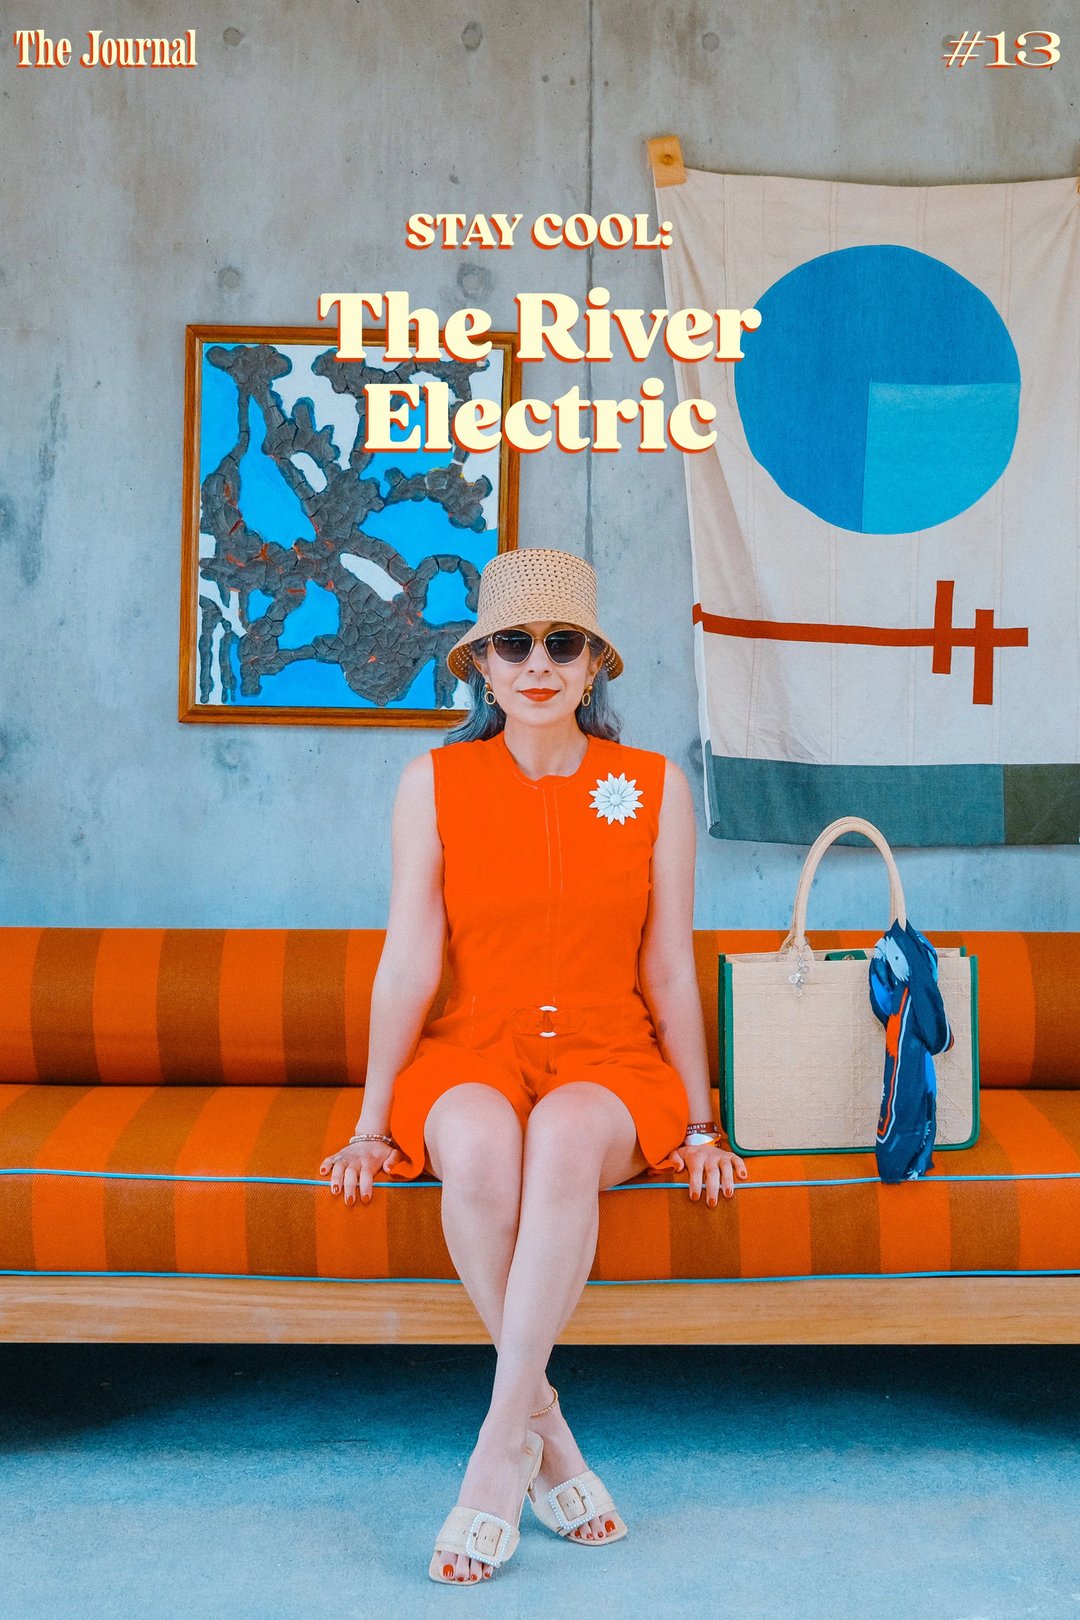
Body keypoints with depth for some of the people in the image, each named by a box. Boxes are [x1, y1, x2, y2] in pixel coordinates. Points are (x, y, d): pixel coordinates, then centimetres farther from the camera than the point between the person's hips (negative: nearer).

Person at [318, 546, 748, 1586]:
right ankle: (547, 1432, -19)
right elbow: (407, 964, -1)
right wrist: (371, 1127, -3)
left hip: (608, 1064, 0)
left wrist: (700, 1127, 6)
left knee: (563, 1135, -36)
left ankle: (498, 1449, -30)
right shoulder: (434, 783, 2)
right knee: (479, 1143, -35)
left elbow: (670, 972, 6)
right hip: (472, 1055, 0)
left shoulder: (655, 787, 3)